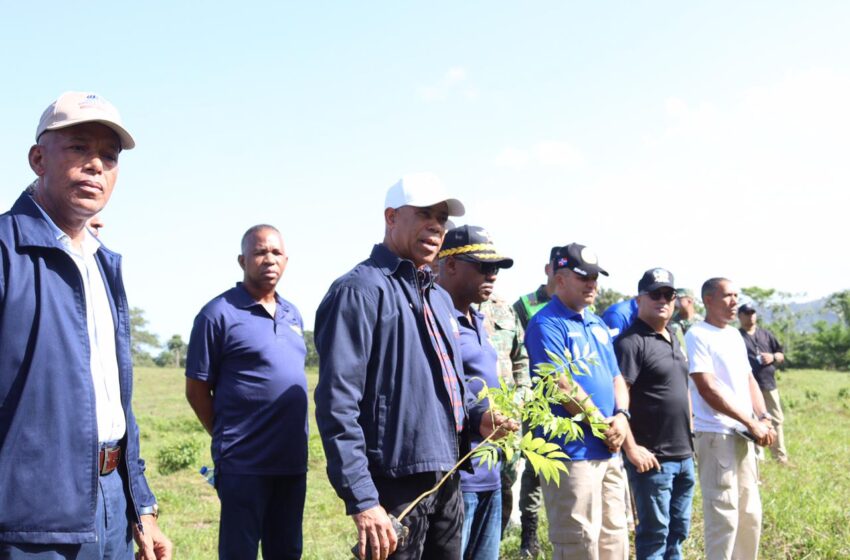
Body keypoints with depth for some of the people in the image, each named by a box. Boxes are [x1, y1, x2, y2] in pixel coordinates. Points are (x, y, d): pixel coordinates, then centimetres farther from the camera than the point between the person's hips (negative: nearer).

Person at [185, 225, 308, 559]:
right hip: (244, 463, -6)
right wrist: (227, 437, -1)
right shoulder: (220, 314, -8)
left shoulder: (293, 315, 13)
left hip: (293, 461, 7)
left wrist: (292, 439, 14)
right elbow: (196, 389, -6)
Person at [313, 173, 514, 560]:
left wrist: (478, 417, 4)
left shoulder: (440, 298, 17)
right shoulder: (361, 290, -12)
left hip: (447, 482, 9)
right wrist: (362, 501, -23)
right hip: (396, 484, -9)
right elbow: (338, 405, -19)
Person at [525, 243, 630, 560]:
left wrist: (621, 416, -3)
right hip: (572, 451, -9)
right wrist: (604, 426, -11)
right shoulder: (547, 324, -10)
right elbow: (563, 386, -17)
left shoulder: (598, 325, 18)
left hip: (609, 452, 9)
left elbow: (616, 378, 17)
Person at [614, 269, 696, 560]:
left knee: (678, 530, 16)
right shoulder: (631, 342, -13)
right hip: (652, 457, -8)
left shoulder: (674, 339, 15)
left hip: (684, 455, 8)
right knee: (654, 533, 1)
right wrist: (631, 448, -21)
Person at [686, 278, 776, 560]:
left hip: (742, 434, 8)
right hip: (716, 435, -8)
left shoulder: (735, 335, 15)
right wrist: (752, 423, -17)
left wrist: (763, 418, 0)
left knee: (751, 512, 15)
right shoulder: (697, 336, -11)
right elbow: (708, 389, -18)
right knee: (723, 515, -5)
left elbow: (749, 379, 18)